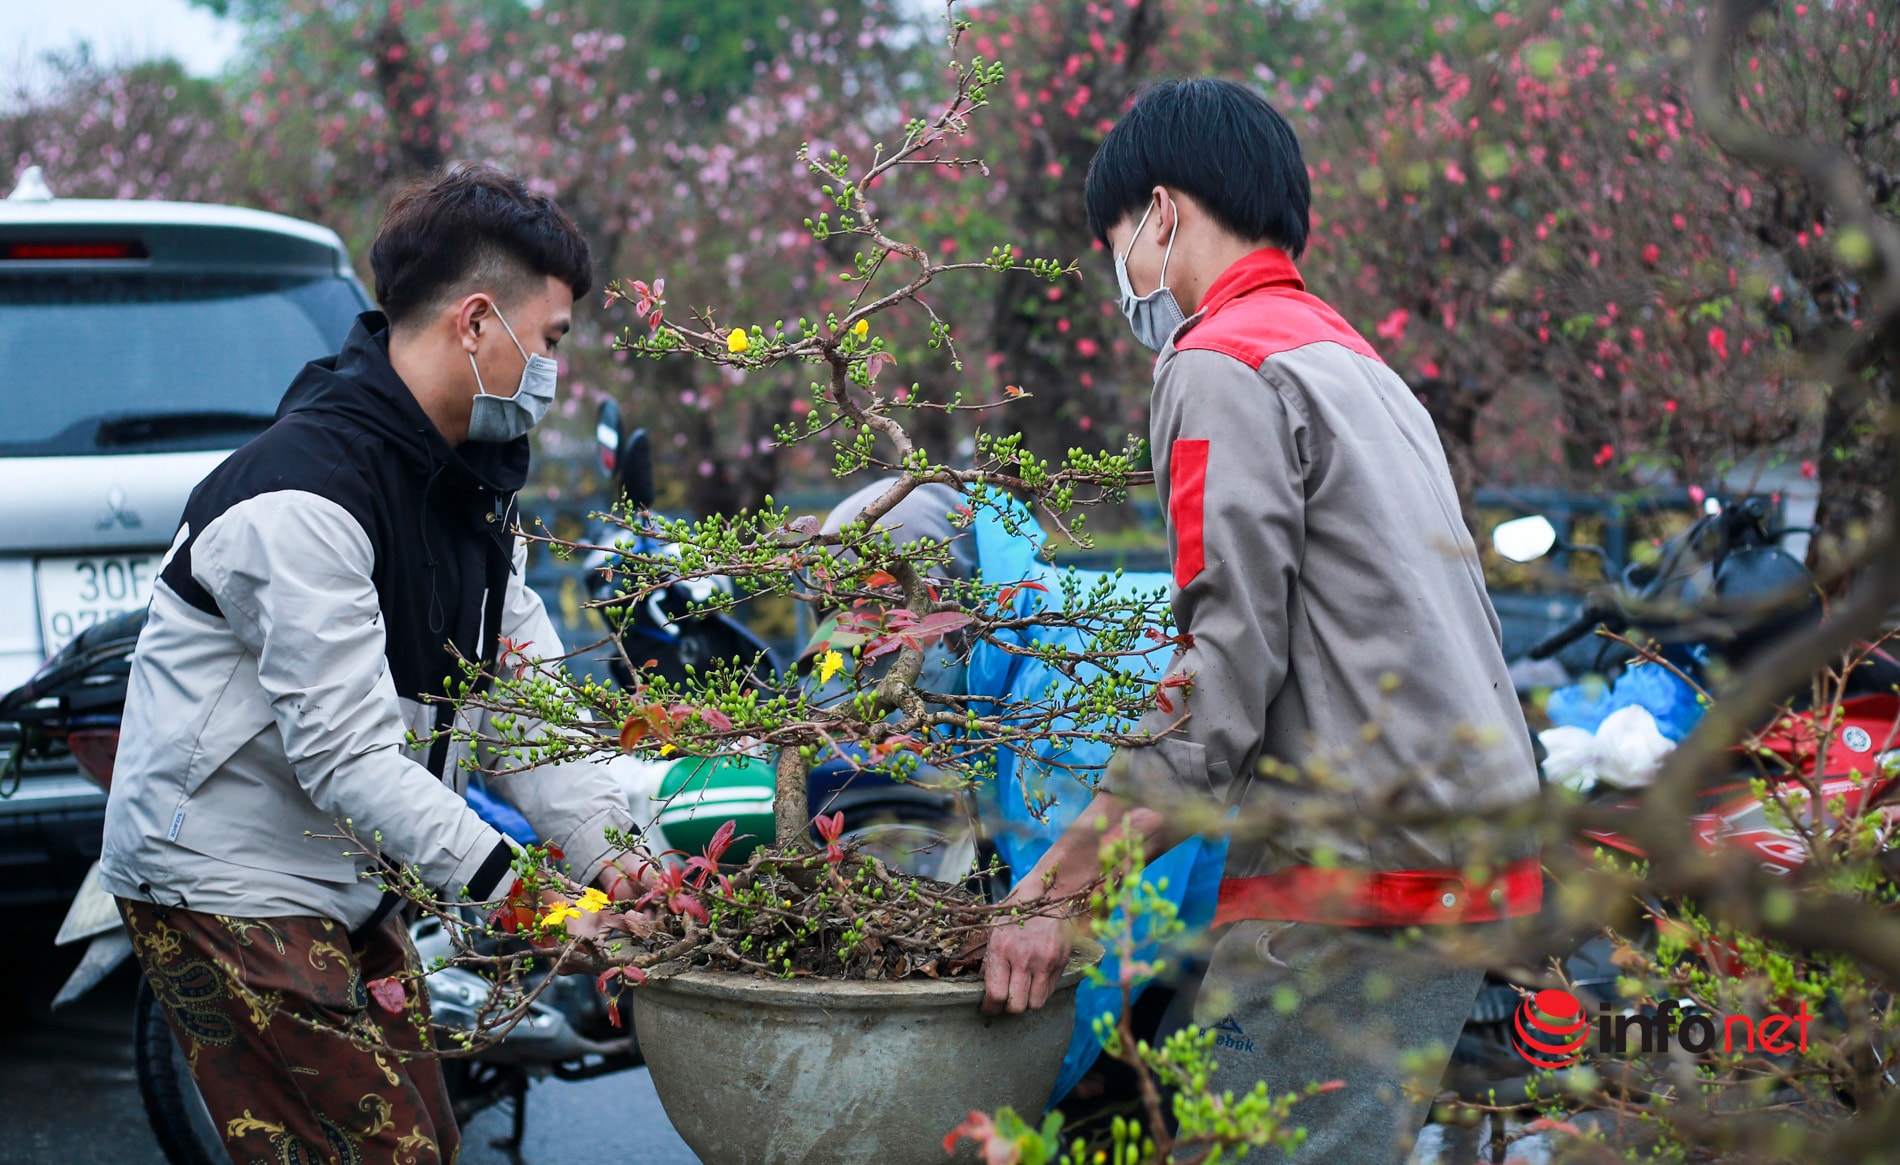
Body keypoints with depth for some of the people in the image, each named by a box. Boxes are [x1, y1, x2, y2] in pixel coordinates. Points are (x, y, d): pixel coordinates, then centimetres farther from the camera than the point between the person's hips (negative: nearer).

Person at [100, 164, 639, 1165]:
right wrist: (511, 888, -29)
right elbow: (345, 752, -27)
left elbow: (522, 702, 4)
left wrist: (613, 858, -8)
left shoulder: (468, 485, 8)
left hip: (348, 892, 10)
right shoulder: (306, 493, -23)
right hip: (226, 886, -9)